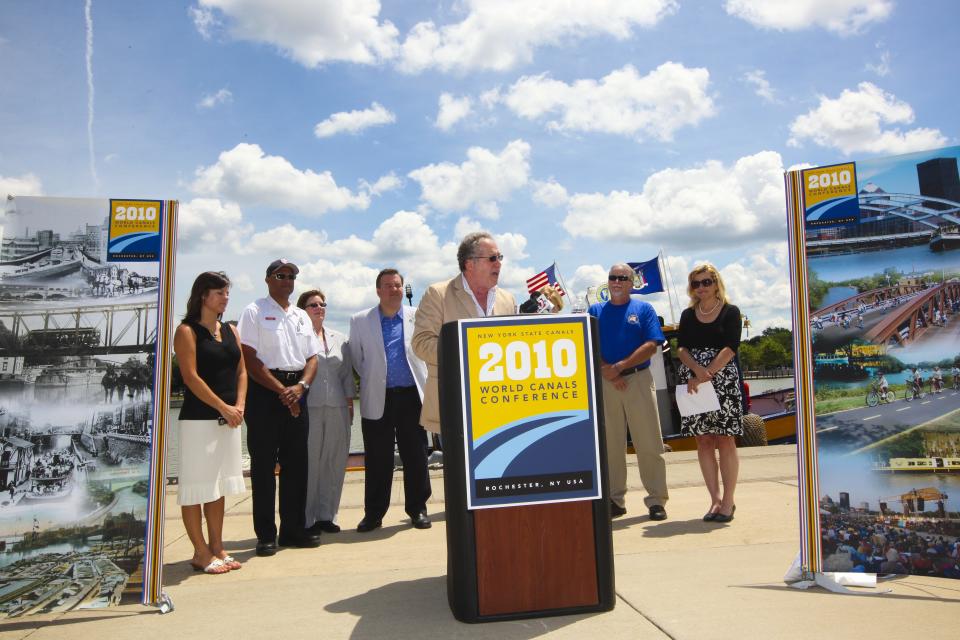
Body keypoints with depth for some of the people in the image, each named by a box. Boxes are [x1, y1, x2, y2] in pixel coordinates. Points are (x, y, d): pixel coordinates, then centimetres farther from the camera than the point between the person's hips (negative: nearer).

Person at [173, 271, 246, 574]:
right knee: (196, 486, 1)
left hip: (228, 419, 7)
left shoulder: (230, 331, 14)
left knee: (218, 485, 13)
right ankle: (201, 553, 11)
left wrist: (239, 406, -3)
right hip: (198, 419, -7)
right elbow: (191, 377, -14)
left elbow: (241, 370, 12)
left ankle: (217, 548, 22)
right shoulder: (187, 331, -6)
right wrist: (223, 407, -16)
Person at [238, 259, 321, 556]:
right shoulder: (254, 311, 0)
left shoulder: (302, 316, 17)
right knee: (264, 464, 0)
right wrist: (281, 390, -13)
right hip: (264, 390, -5)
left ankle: (293, 529, 18)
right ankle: (266, 534, 8)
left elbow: (312, 357, 13)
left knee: (296, 463, 8)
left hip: (296, 391, 6)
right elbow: (250, 359, -9)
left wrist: (300, 386, -6)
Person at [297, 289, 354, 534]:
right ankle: (306, 519, 8)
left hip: (337, 408, 5)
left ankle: (326, 515, 17)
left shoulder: (339, 339, 17)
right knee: (309, 462, -3)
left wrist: (350, 403, 12)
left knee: (335, 462, 5)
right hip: (308, 407, -4)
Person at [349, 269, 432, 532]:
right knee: (377, 460, 5)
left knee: (415, 456, 5)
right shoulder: (360, 321, 4)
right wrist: (372, 379, 11)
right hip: (377, 399, 0)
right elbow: (356, 359, 12)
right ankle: (373, 513, 16)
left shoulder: (418, 316, 4)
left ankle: (417, 509, 18)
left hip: (411, 396, 0)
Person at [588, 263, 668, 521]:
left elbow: (652, 345, -4)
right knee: (610, 445, 7)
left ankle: (656, 500, 9)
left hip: (639, 380, -2)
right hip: (605, 383, 2)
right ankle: (615, 500, 16)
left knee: (649, 444, 0)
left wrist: (619, 367, -13)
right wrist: (606, 372, -12)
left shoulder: (644, 309, 7)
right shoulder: (596, 311, 12)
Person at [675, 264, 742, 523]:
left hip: (723, 382, -3)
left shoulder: (730, 312, 2)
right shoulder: (688, 315, 12)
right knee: (703, 441, 3)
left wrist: (706, 375, -18)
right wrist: (697, 369, -17)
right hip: (693, 383, 3)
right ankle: (715, 500, 11)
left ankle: (728, 501, 5)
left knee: (725, 441, -2)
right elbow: (681, 348, 2)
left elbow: (730, 348, -9)